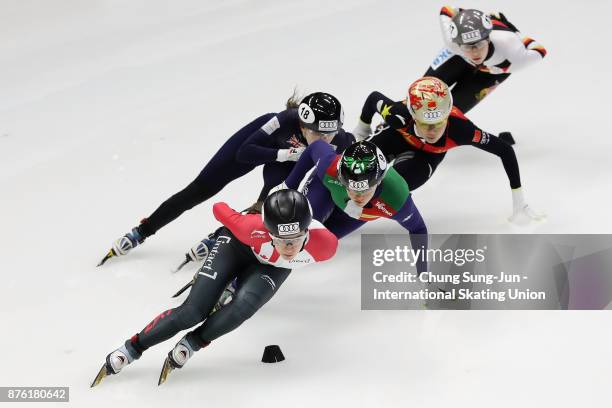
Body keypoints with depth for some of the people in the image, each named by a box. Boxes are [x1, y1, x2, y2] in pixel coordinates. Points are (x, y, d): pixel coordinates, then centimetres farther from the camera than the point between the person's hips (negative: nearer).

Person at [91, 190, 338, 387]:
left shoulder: (325, 245, -38)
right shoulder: (251, 228, -42)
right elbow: (219, 208, -21)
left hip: (273, 267, 2)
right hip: (238, 245, -2)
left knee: (243, 306, -30)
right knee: (193, 312, -14)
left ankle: (191, 344, -9)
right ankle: (131, 349, 3)